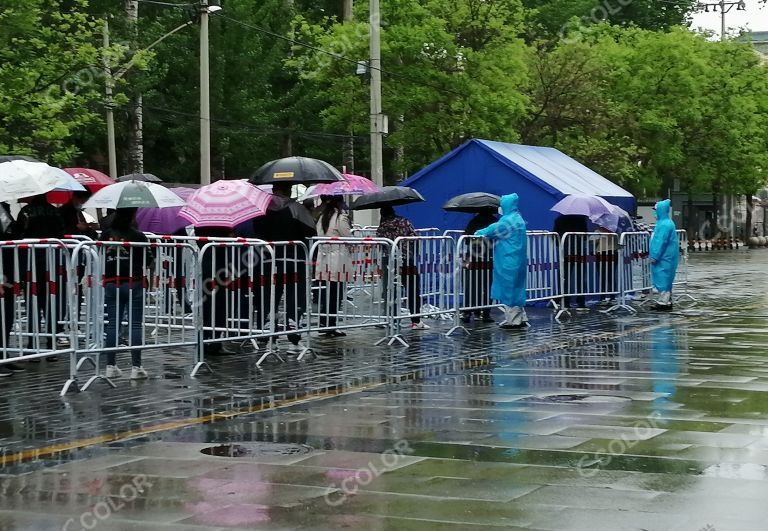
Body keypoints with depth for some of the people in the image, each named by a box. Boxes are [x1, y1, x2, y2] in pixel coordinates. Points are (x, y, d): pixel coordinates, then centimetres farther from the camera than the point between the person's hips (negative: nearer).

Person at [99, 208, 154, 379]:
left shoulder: (106, 235, 1)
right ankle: (136, 367, 0)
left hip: (111, 284, 3)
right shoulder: (138, 236, -10)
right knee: (135, 325, 2)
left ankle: (111, 366, 11)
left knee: (112, 325, 9)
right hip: (133, 284, -3)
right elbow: (149, 261, -6)